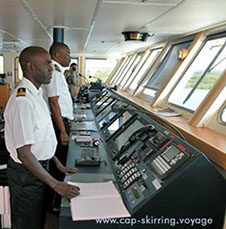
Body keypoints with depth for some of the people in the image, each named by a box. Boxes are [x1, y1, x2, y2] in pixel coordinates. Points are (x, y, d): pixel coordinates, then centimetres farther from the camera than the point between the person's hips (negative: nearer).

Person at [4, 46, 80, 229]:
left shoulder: (36, 94, 5)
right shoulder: (23, 101, -26)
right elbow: (24, 153, -28)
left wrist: (57, 163, 13)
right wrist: (55, 184, -23)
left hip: (39, 166, 9)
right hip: (27, 174, -9)